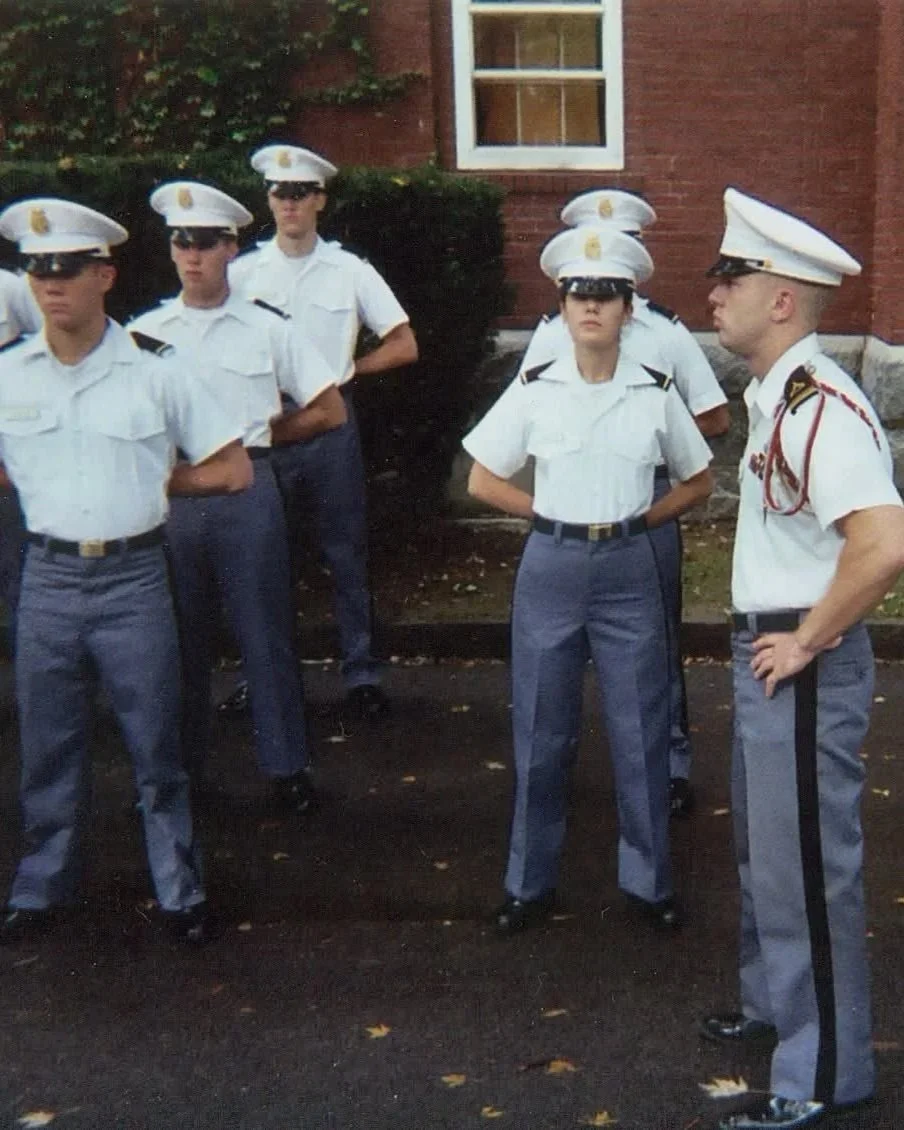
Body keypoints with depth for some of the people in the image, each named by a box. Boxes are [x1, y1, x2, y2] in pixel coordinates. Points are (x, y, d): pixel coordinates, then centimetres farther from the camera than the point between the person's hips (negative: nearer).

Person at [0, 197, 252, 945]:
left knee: (156, 748, 7)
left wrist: (157, 482, 1)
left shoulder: (153, 374, -3)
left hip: (134, 578, -2)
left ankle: (180, 890, 22)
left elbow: (234, 470, 2)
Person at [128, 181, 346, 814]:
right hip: (169, 497, 2)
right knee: (180, 636, 10)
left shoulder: (267, 329, 2)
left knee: (266, 630, 4)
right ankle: (181, 768, 23)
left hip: (247, 495, -2)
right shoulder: (143, 332, 6)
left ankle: (287, 766, 15)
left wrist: (259, 435, 5)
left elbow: (330, 411, 6)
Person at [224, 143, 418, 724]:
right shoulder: (242, 272, 2)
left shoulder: (350, 270, 0)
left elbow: (404, 347, 4)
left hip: (330, 425, -1)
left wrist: (347, 369, -1)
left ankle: (362, 674, 14)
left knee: (347, 553, 5)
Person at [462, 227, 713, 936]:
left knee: (640, 732, 5)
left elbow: (698, 482, 11)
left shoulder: (656, 393, -1)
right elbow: (484, 481, 5)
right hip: (551, 569, 0)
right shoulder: (534, 390, -2)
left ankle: (649, 879, 22)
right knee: (542, 733, 8)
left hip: (629, 572, 0)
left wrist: (635, 520, -1)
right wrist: (556, 516, -1)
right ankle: (531, 882, 22)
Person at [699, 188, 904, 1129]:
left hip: (804, 665, -10)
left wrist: (808, 640, -23)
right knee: (764, 849, 23)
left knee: (805, 865, 2)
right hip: (766, 649, 10)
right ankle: (775, 1003, 43)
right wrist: (771, 638, 16)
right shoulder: (773, 395, 9)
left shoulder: (819, 405, -23)